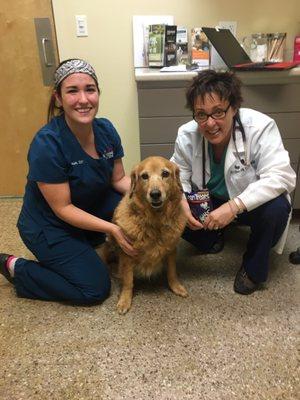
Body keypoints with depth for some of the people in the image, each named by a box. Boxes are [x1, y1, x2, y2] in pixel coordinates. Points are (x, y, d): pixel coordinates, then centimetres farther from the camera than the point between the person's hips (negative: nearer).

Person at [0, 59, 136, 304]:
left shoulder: (105, 129, -11)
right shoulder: (47, 144, -30)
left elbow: (119, 179, -2)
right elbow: (62, 208, -25)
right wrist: (112, 228, -30)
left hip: (92, 207, 6)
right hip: (49, 226, -6)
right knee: (95, 289, -8)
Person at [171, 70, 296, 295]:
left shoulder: (260, 127, -27)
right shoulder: (187, 135, -17)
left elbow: (281, 176, -34)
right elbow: (178, 177, -7)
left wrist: (234, 206, -44)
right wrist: (180, 202, -30)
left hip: (251, 205, -2)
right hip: (209, 204, 3)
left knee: (276, 208, -34)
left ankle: (254, 269, -4)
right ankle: (210, 241, 13)